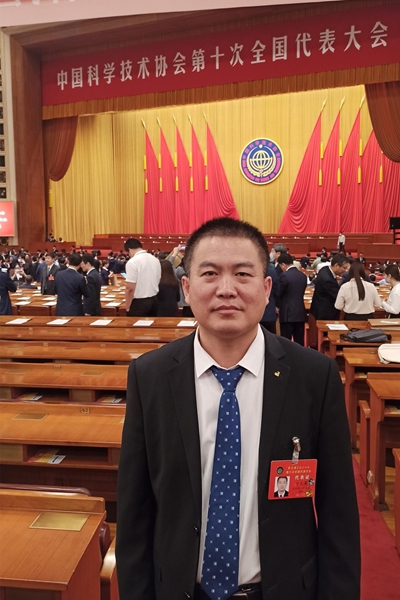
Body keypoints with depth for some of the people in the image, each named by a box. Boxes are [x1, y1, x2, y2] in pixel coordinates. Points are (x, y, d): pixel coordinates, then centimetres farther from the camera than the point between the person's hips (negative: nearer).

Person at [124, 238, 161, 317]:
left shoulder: (132, 262, -15)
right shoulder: (155, 260, 7)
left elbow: (130, 288, -17)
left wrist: (127, 307, -8)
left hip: (139, 303, -7)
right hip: (154, 300, 7)